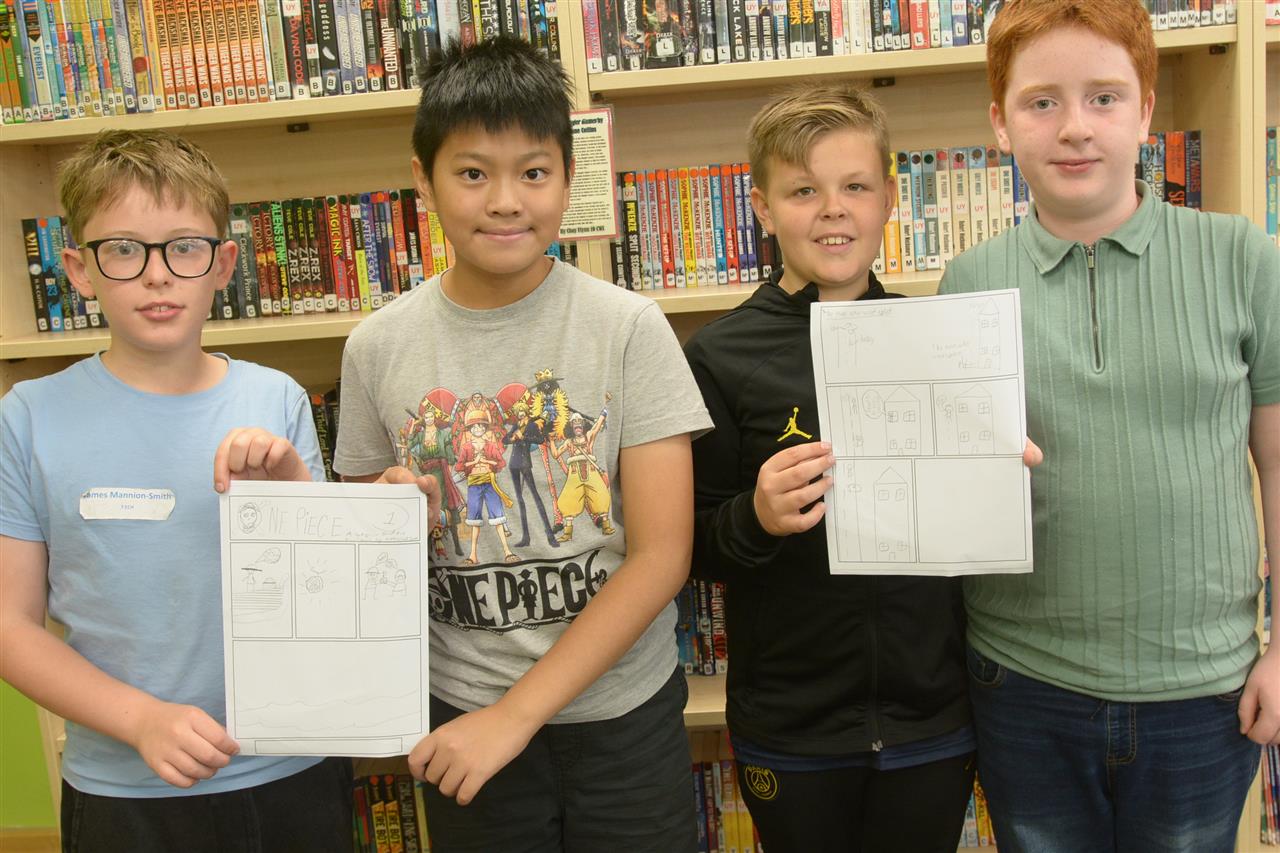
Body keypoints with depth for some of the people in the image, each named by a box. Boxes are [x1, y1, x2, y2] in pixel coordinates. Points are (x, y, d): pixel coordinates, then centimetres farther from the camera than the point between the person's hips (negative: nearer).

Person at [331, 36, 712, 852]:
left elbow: (661, 553, -12)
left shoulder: (628, 327, -10)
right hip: (463, 717, 2)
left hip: (624, 710, -1)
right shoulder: (379, 347, -4)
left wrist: (516, 712, -15)